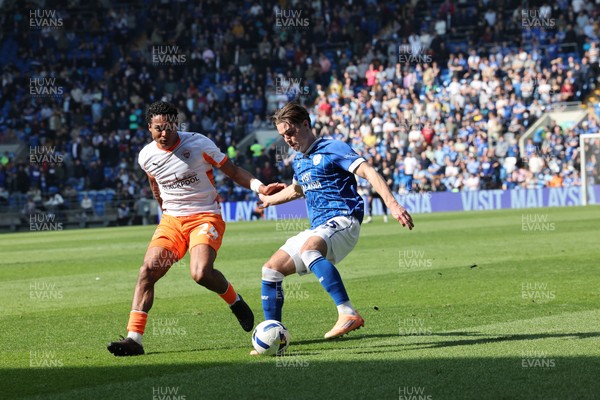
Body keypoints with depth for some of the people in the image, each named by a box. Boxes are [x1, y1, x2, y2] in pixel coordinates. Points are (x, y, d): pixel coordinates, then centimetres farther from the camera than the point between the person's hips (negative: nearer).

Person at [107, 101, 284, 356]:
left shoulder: (199, 144, -10)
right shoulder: (146, 156, 1)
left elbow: (232, 171, -3)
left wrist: (261, 187, -16)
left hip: (206, 217, -4)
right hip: (171, 220, 4)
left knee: (200, 273, -27)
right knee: (148, 269, -16)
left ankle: (235, 301, 6)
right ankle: (134, 338, -15)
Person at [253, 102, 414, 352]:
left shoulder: (332, 149, -5)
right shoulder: (299, 161, 20)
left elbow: (368, 172, -15)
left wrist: (392, 204, -28)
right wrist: (267, 199, 57)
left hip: (342, 221, -9)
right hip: (318, 230, 9)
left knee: (308, 249, -39)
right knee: (271, 270, 2)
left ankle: (348, 313, -49)